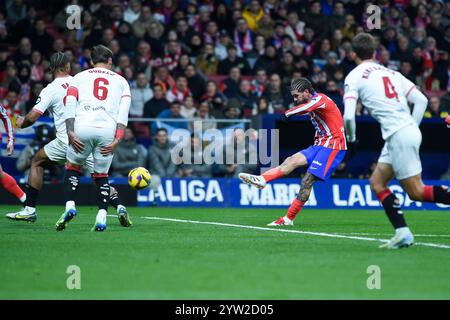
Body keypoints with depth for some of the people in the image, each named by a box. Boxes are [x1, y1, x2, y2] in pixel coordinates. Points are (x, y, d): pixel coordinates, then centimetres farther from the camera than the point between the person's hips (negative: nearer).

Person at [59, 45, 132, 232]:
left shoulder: (80, 77, 20)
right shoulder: (121, 81, 22)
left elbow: (70, 104, 4)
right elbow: (124, 111, 7)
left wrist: (70, 133, -2)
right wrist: (117, 140, 0)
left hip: (82, 127, -1)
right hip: (108, 131, 1)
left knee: (73, 167, 20)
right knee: (101, 175, 15)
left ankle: (70, 206, 0)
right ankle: (101, 217, 0)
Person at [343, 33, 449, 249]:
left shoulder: (354, 77, 0)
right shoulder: (391, 73, 19)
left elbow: (348, 116, -10)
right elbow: (421, 100, 13)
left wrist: (351, 140, 6)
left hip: (398, 135, -8)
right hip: (410, 130, 8)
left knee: (417, 192, -2)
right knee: (377, 183, 12)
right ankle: (402, 232, 2)